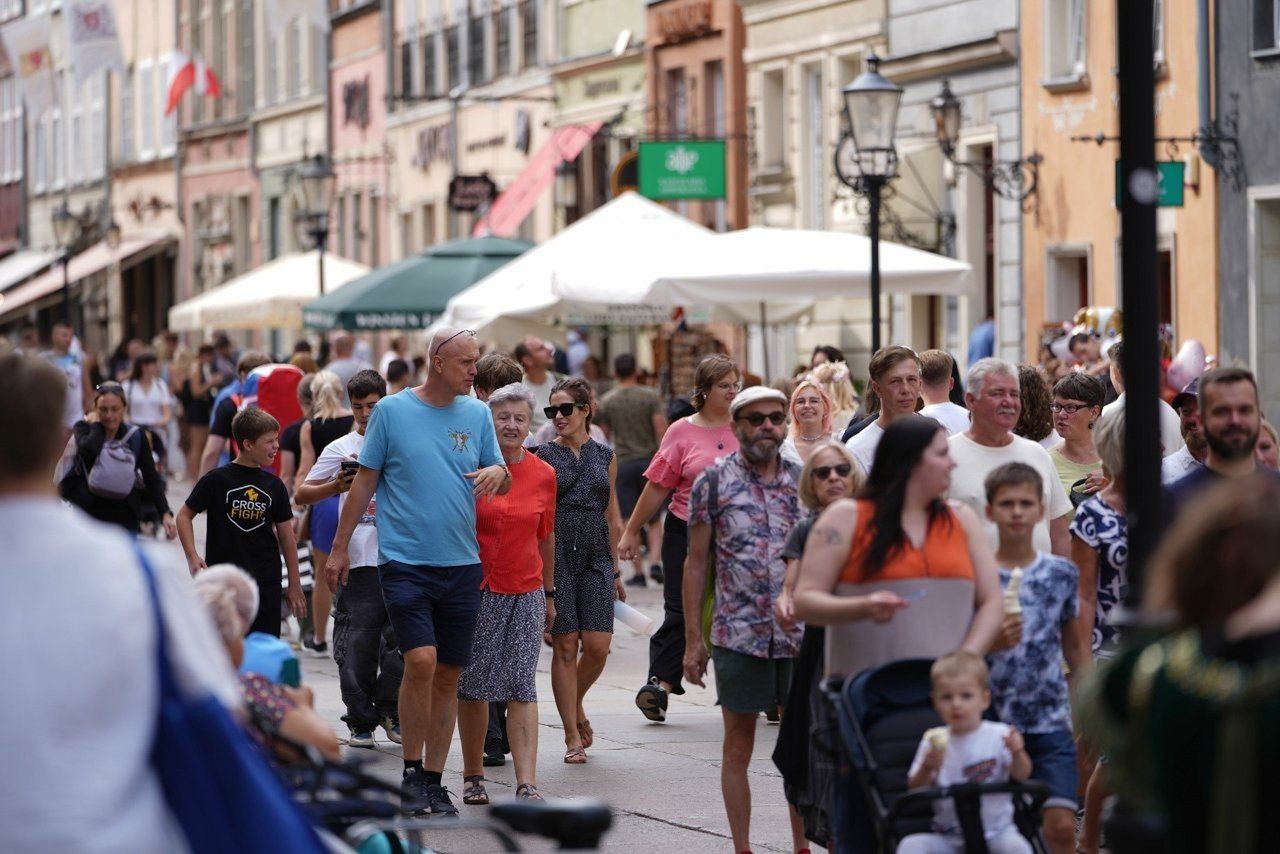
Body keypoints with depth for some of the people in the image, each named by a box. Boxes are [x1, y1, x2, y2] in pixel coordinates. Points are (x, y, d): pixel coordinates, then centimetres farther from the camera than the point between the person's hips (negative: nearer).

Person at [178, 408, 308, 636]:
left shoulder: (274, 485, 5)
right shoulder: (217, 480, -5)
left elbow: (286, 535, 11)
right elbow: (184, 516, 2)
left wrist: (294, 585, 12)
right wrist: (192, 557, -12)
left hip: (266, 583, 3)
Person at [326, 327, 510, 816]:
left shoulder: (478, 415, 9)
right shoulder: (391, 411, 0)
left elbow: (503, 484, 14)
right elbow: (365, 481, 5)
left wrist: (498, 472, -11)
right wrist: (340, 547, 5)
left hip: (462, 563, 4)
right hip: (405, 560, -4)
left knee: (448, 675, 6)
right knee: (421, 660, -18)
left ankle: (433, 780, 16)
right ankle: (411, 772, -3)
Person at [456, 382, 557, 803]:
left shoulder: (543, 475, 4)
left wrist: (549, 594, 19)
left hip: (526, 591, 1)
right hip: (476, 590, -1)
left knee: (523, 688, -5)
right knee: (473, 686, 5)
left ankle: (526, 784, -9)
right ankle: (473, 776, 18)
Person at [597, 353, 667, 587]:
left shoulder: (607, 402, 2)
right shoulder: (650, 397, -2)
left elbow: (604, 436, 9)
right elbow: (661, 429, -10)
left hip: (623, 463, 0)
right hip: (649, 460, 0)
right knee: (653, 519, 10)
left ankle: (638, 571, 0)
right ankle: (655, 562, -8)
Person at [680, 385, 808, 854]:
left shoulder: (804, 481, 7)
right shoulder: (715, 482, 0)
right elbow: (696, 562, 1)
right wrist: (693, 639, -3)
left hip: (801, 634, 2)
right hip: (737, 635, -2)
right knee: (738, 747, 4)